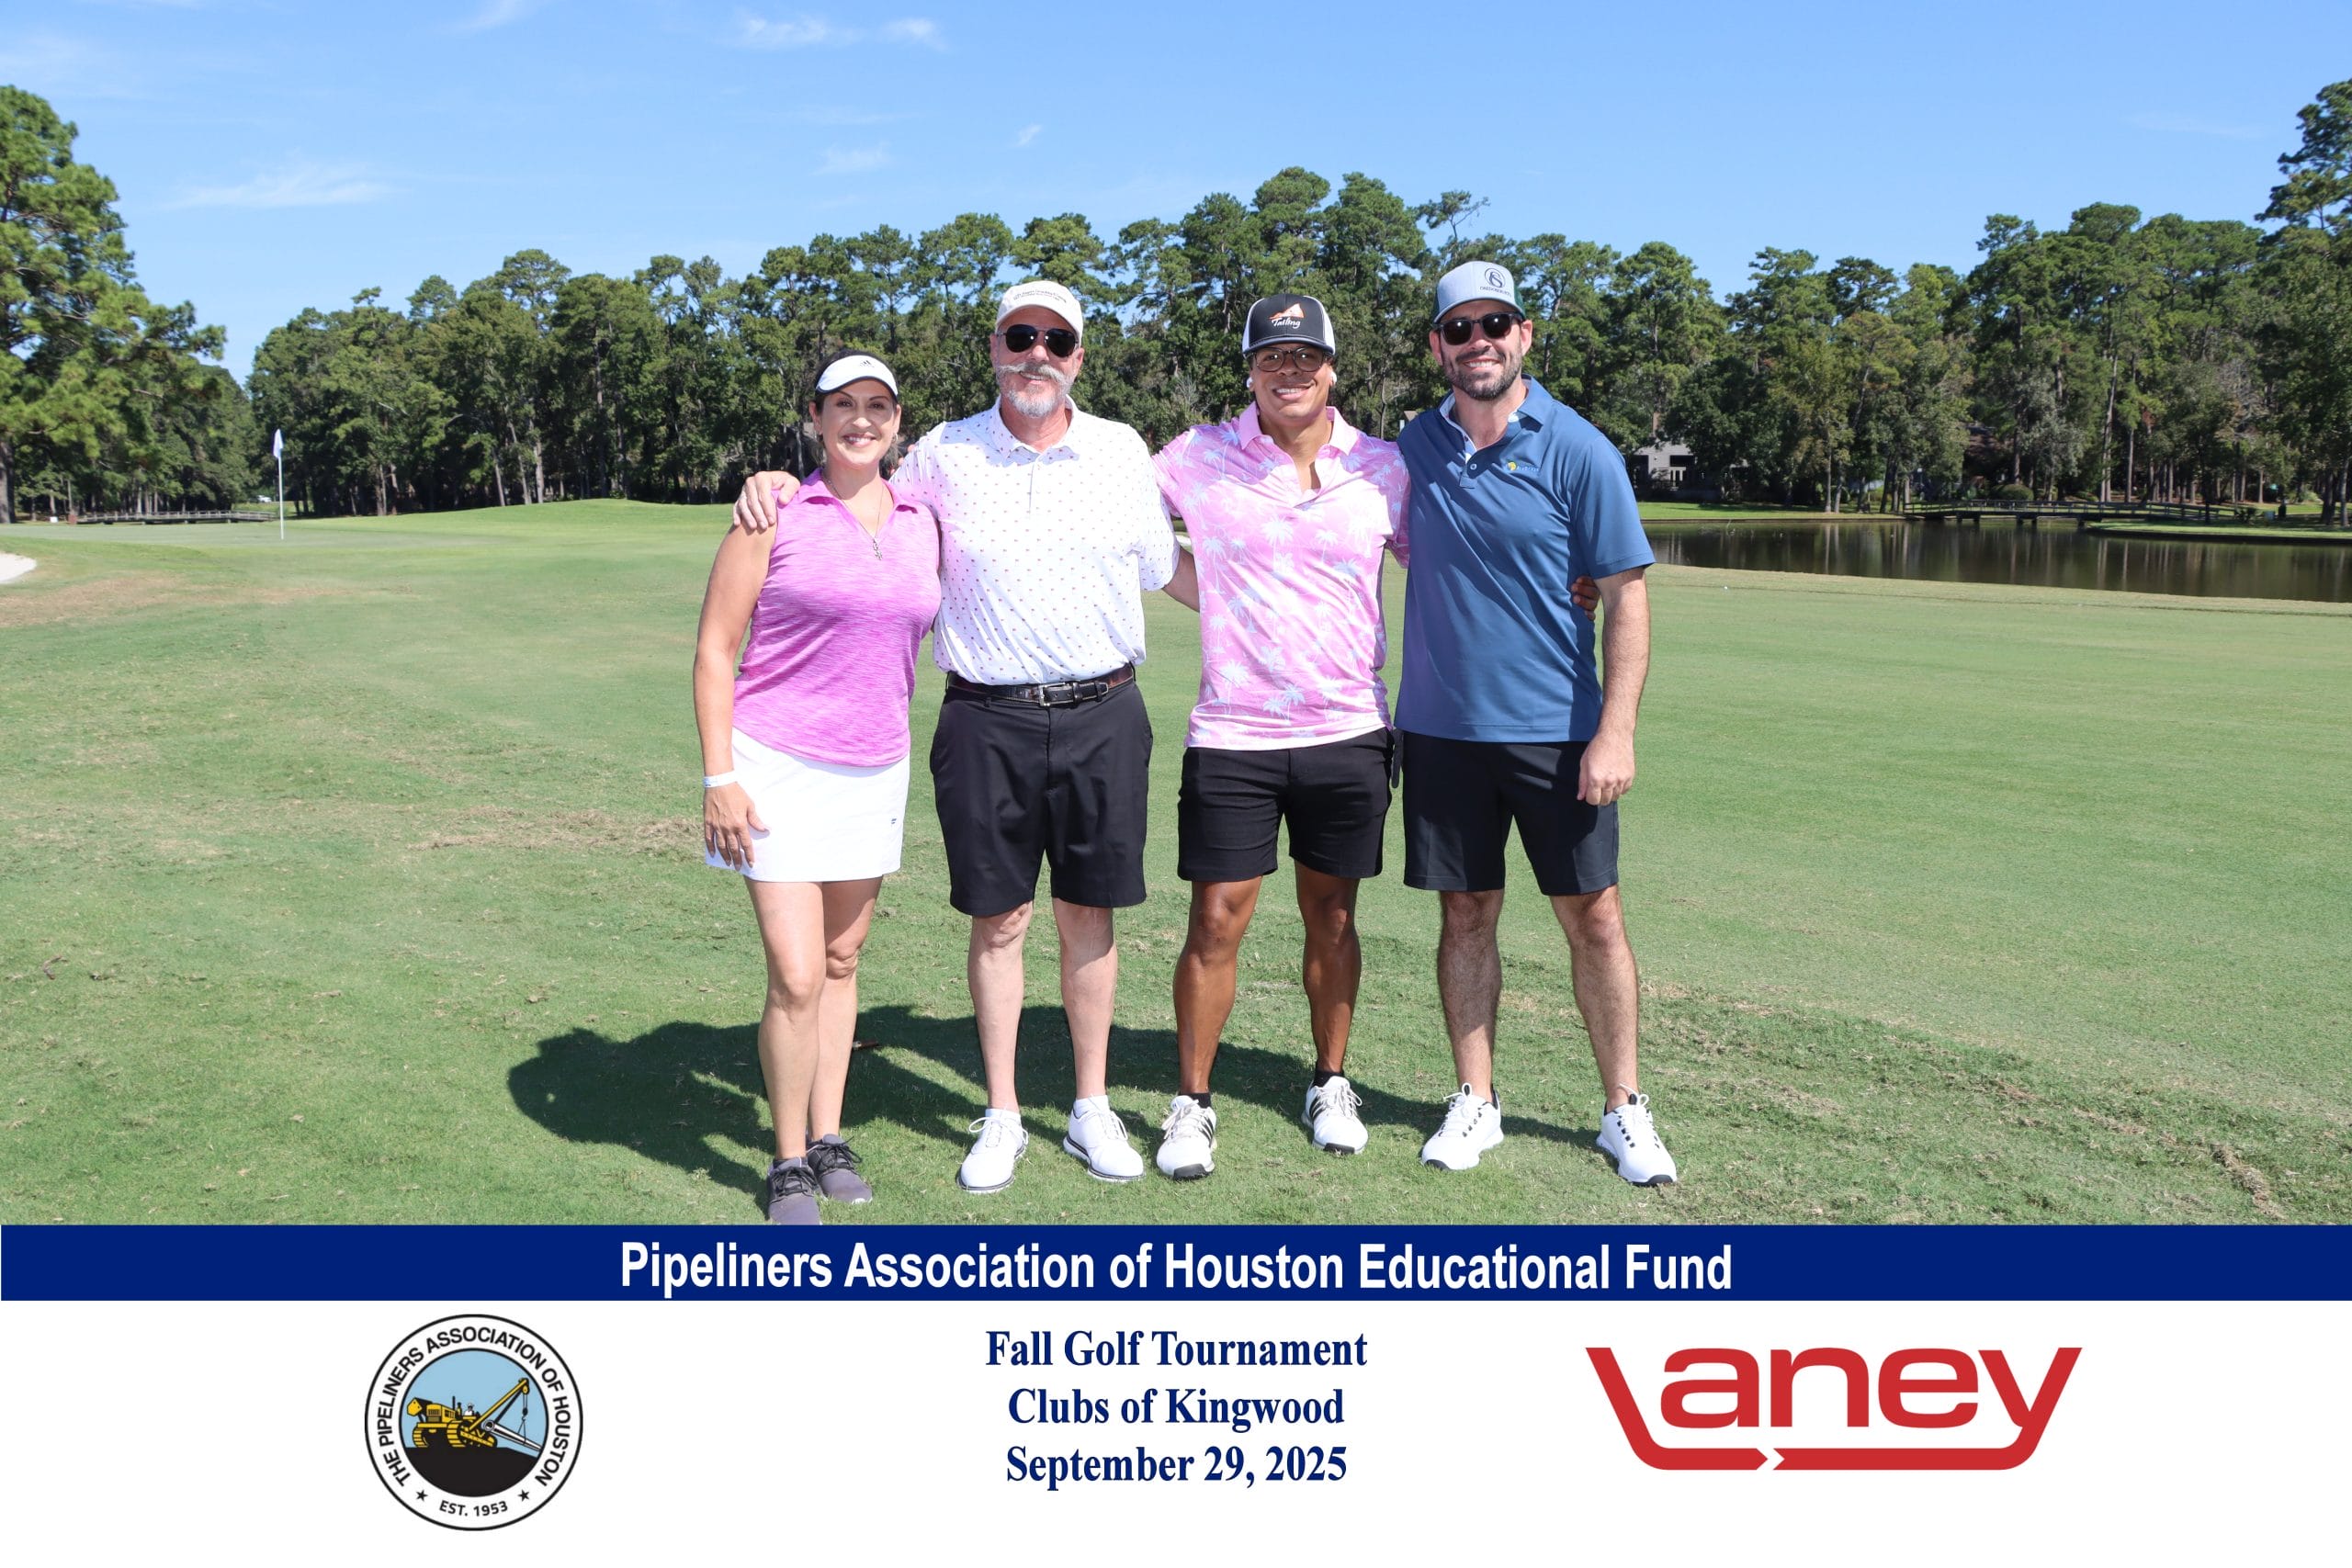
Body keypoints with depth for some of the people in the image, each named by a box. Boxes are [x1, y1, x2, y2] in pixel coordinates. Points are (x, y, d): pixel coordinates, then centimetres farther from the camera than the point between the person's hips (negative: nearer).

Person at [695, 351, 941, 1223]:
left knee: (842, 962, 13)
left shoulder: (922, 525, 6)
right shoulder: (774, 514, -6)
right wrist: (718, 776, -11)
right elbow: (715, 648, -6)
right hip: (779, 768, -4)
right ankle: (789, 1163, 10)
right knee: (796, 978, -8)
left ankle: (829, 1138, 27)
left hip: (876, 773, 5)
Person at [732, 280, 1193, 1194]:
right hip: (986, 719, 0)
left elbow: (1167, 568, 15)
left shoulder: (1121, 452, 5)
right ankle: (1001, 1118, 21)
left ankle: (1092, 1110, 23)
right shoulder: (943, 456, 2)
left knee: (1088, 913, 9)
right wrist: (777, 481, -3)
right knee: (997, 920, 6)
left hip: (1101, 715, 1)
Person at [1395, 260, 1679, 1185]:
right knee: (1465, 915, 9)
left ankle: (1623, 1109, 17)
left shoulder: (1576, 450, -6)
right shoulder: (1414, 446, 5)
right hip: (1441, 728, 3)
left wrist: (1616, 730, -16)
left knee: (1592, 916, 3)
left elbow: (1625, 595, -8)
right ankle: (1476, 1102, 22)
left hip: (1557, 730, -3)